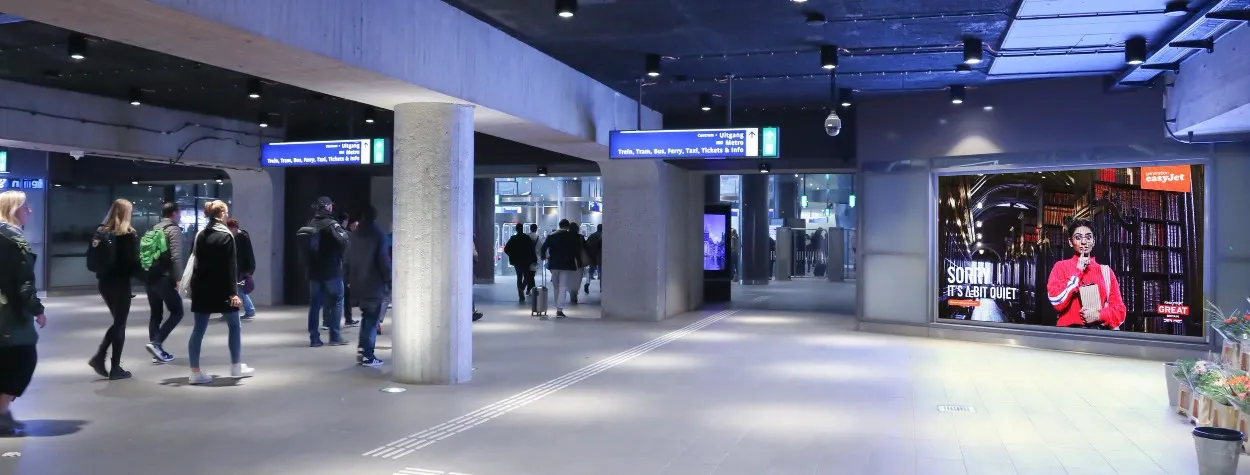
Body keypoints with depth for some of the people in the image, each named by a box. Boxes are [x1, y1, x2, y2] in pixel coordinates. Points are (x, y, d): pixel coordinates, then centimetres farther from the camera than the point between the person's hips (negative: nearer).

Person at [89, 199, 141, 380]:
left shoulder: (100, 232, 6)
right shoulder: (128, 235, -12)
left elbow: (91, 259, 7)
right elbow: (133, 262, -14)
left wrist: (102, 272, 15)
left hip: (104, 282, 6)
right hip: (120, 283, -6)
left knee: (117, 321, 20)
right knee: (120, 324, 3)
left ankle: (99, 356, 8)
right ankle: (115, 368, 7)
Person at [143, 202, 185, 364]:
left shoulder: (153, 229, 18)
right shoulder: (174, 229, -5)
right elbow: (176, 256, -16)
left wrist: (147, 271, 20)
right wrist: (178, 278, -15)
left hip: (149, 277, 8)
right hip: (164, 277, -8)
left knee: (156, 314, 12)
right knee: (177, 312, 1)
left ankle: (157, 350, 12)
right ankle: (156, 343, -12)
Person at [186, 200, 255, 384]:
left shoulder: (200, 235, 10)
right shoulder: (226, 236, -9)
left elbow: (195, 262, 11)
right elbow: (231, 266, -14)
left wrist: (193, 285, 13)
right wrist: (233, 291, -15)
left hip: (202, 288, 6)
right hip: (221, 289, -6)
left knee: (198, 330, 4)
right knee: (234, 326, 9)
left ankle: (195, 372, 3)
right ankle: (236, 367, 15)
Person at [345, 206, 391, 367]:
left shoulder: (354, 235, 11)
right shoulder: (378, 235, -8)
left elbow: (348, 260, 13)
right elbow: (384, 261, -11)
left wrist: (349, 279, 16)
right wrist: (389, 281, -5)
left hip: (357, 284, 6)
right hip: (374, 285, -6)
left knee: (366, 317, 18)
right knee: (372, 320, -2)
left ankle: (362, 349, 12)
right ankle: (368, 356, -4)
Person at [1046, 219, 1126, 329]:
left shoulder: (1106, 271, 15)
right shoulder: (1061, 267, 9)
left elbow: (1119, 310, 11)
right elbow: (1057, 302, -6)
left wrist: (1099, 315, -7)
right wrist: (1077, 272, -3)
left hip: (1100, 332, 2)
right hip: (1069, 331, -2)